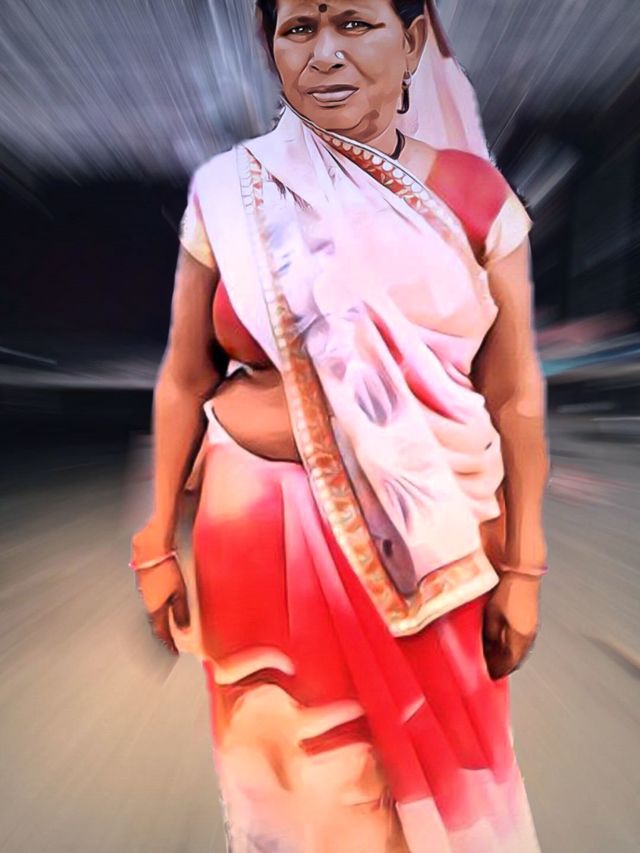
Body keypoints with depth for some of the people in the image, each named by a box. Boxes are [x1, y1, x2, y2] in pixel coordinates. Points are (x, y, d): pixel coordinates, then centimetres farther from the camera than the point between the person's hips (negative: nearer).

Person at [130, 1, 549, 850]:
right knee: (296, 772, 21)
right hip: (265, 531, 0)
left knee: (431, 767, 22)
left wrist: (521, 565, 2)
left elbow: (515, 395, 0)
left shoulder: (475, 198, -2)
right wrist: (159, 542, 5)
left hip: (431, 538, 1)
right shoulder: (228, 193, -3)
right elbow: (184, 380, 1)